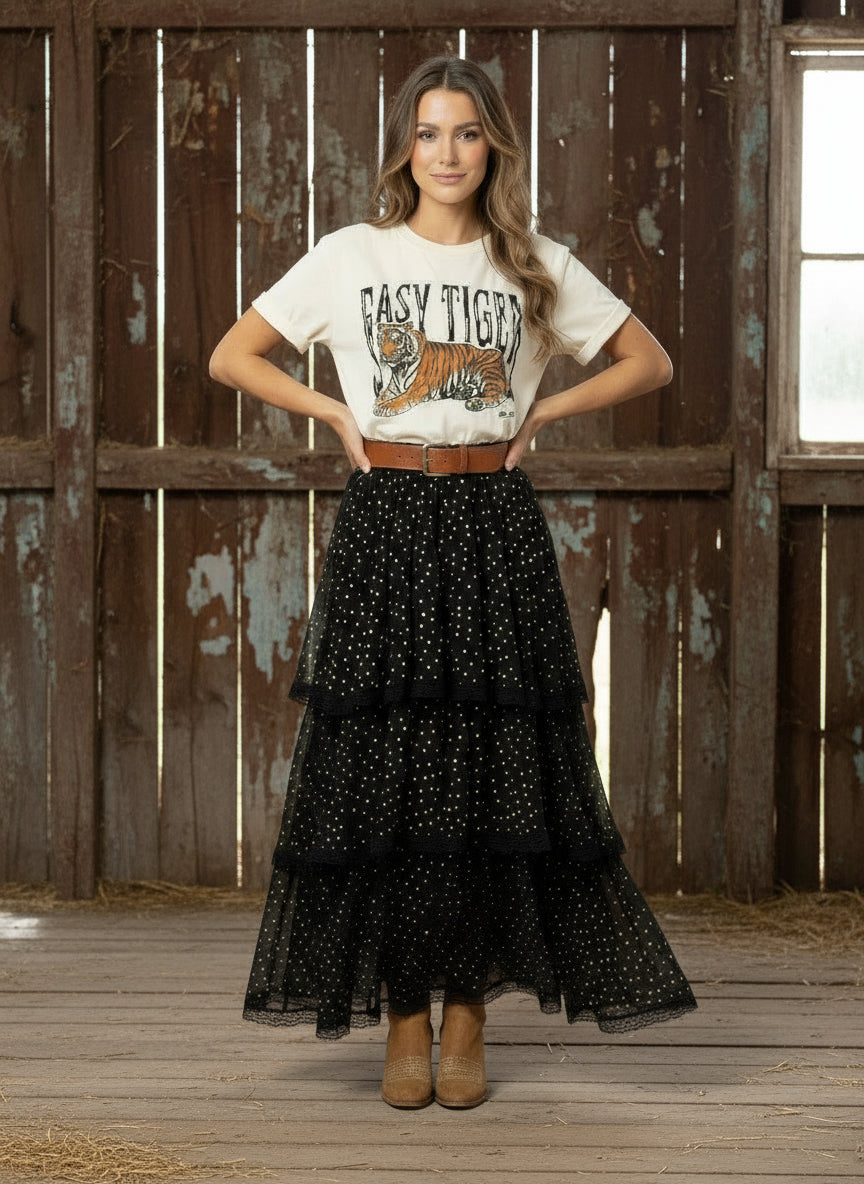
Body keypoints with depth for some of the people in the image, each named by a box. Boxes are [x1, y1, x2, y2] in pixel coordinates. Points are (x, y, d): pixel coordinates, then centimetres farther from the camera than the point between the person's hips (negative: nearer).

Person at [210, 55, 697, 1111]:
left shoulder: (536, 266, 7)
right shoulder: (352, 256, 5)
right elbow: (232, 357, 10)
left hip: (495, 531, 1)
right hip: (385, 527, 0)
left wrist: (536, 414, 4)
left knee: (493, 771, -2)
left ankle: (469, 1014, 9)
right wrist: (337, 415, 1)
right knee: (385, 769, -2)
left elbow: (649, 362, 13)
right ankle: (404, 1021, 7)